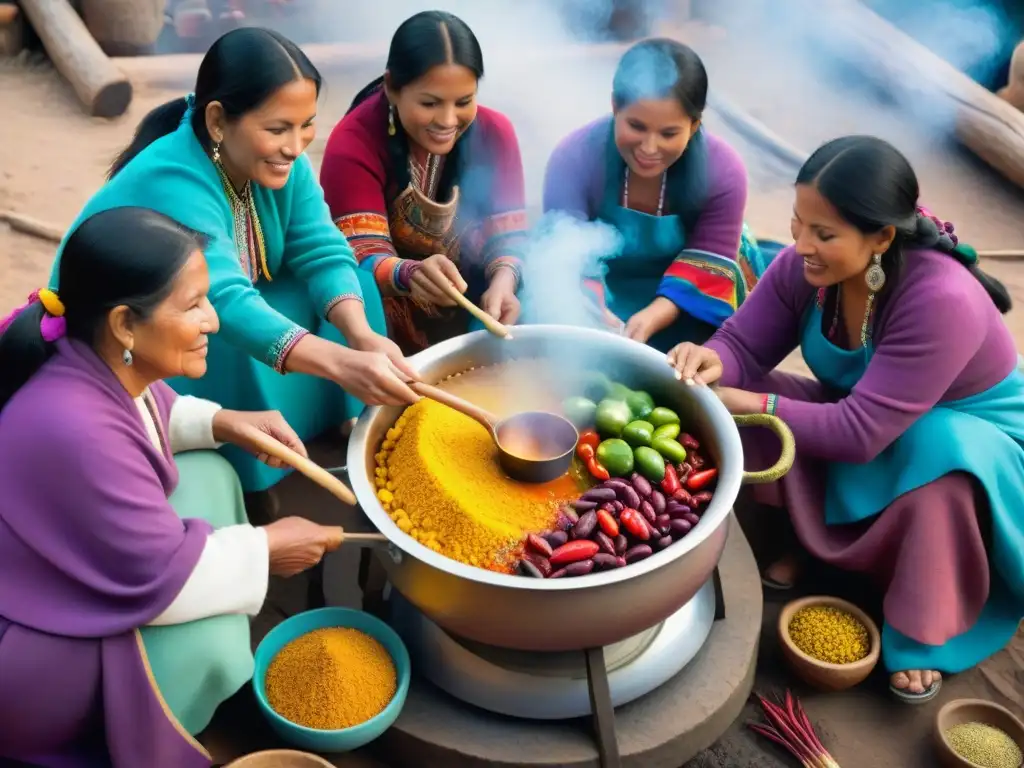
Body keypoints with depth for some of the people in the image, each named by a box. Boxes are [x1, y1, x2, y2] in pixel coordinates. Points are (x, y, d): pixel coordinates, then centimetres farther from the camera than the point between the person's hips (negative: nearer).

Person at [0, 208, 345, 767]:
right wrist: (265, 548, -14)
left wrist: (219, 422, -5)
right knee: (211, 648, -22)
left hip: (75, 567, 9)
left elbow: (152, 414, 13)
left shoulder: (106, 364, -12)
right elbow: (160, 574, -28)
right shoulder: (75, 431, -37)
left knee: (210, 472, 2)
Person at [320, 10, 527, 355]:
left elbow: (508, 234, -10)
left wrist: (503, 281, -33)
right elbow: (364, 258, -24)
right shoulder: (353, 145, -18)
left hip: (470, 310, 3)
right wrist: (411, 275, -47)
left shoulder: (495, 132, -8)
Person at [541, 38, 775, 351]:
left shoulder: (723, 170, -24)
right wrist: (596, 315, -51)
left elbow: (708, 264, -19)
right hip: (606, 293, 0)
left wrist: (653, 317, -38)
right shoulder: (574, 157, -28)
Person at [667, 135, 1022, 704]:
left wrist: (745, 404, -37)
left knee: (942, 451, -39)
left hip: (971, 441, -4)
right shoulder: (805, 266, -20)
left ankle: (923, 636, -18)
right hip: (856, 417, 5)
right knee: (752, 400, -19)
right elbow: (744, 345, -14)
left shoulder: (943, 300, -37)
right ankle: (801, 544, 0)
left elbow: (860, 432, -38)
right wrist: (713, 362, -39)